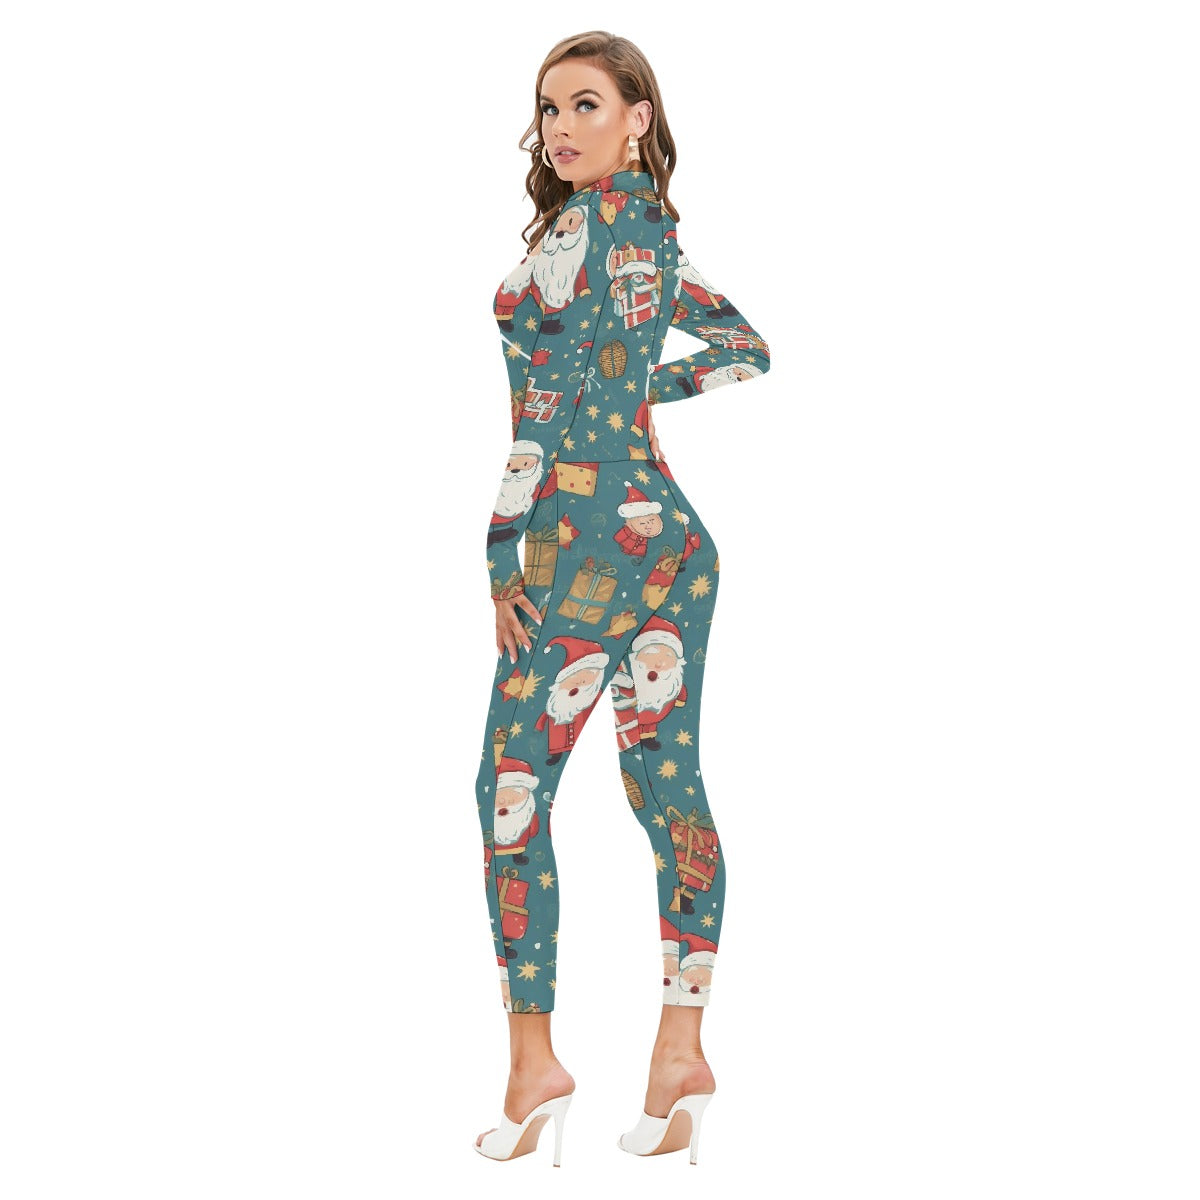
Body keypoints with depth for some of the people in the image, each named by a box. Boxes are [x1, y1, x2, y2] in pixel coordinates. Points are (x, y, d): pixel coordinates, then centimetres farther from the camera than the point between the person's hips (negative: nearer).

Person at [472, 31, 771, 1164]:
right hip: (670, 530, 9)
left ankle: (534, 1062, 6)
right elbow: (748, 348, 24)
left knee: (512, 789, 0)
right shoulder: (652, 231, 15)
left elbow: (556, 402, -14)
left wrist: (503, 552, -10)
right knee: (668, 788, 8)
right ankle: (680, 1055, 13)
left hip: (590, 536, -9)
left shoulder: (582, 225, -10)